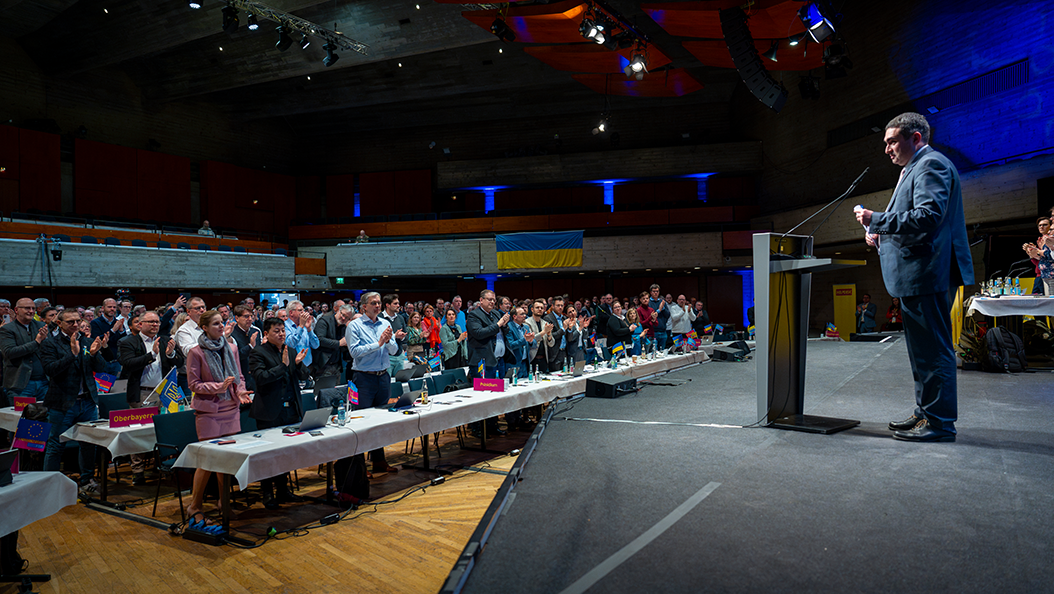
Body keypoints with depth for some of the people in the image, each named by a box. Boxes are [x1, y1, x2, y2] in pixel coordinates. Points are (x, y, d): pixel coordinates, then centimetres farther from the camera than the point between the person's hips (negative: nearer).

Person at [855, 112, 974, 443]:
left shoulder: (931, 164, -11)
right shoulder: (916, 168, 22)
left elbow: (928, 217, -24)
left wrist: (877, 220, -19)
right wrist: (882, 233, 12)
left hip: (927, 275, -11)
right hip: (916, 277, 11)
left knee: (933, 350, -5)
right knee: (922, 349, 17)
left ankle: (939, 422, 3)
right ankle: (925, 413, 27)